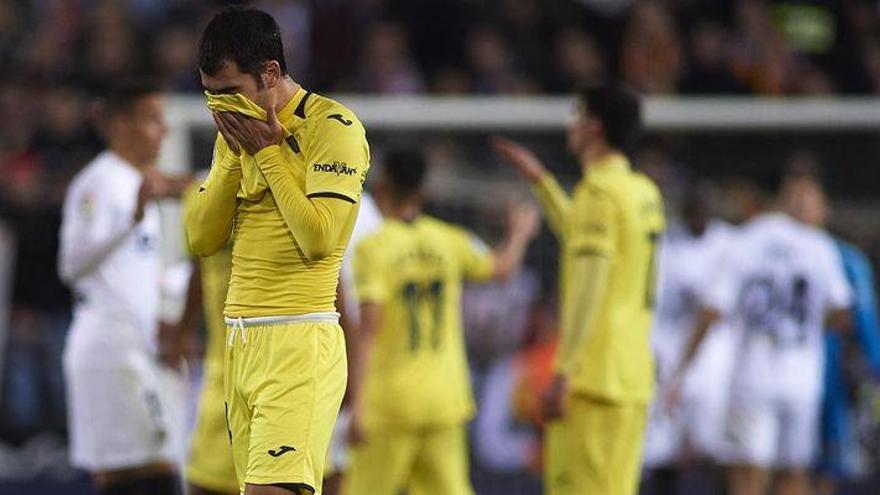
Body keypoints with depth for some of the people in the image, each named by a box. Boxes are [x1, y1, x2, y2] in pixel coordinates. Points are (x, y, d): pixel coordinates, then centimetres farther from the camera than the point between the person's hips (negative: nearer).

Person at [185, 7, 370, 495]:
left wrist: (267, 152, -10)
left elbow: (319, 238, -17)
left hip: (297, 342, -8)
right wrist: (236, 154, 0)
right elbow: (202, 238, 11)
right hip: (240, 340, 8)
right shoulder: (238, 131, 16)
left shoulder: (333, 126, -7)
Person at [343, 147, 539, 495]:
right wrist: (518, 234, 45)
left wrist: (356, 405, -16)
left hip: (390, 401, -4)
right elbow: (502, 267, 23)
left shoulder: (373, 248, -8)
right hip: (445, 397, 4)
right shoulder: (449, 241, 5)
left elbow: (367, 331, -15)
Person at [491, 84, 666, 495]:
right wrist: (540, 180, 36)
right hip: (634, 379, 9)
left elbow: (590, 287, -18)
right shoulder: (644, 192, 15)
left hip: (595, 377, -9)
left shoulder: (599, 191, -11)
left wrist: (564, 371, -18)